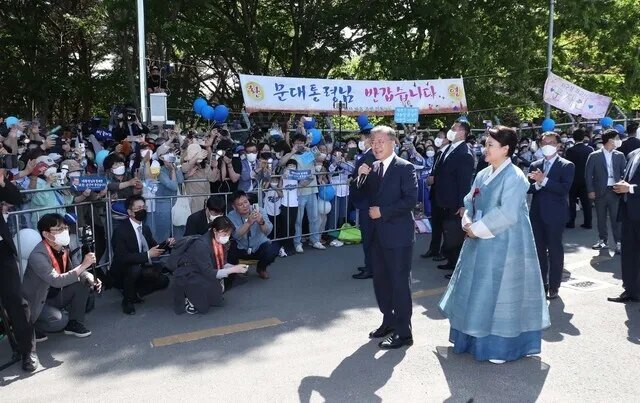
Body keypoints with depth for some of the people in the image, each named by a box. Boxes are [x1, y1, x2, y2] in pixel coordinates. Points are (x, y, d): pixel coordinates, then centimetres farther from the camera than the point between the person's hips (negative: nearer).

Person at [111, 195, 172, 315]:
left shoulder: (145, 228, 3)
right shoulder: (121, 231, -20)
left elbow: (154, 247, 10)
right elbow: (122, 257, -29)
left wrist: (166, 244, -12)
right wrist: (148, 255, -34)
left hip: (141, 270, 6)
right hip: (122, 273, -6)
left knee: (163, 281, -14)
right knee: (135, 268, -37)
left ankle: (135, 293, 9)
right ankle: (127, 301, -12)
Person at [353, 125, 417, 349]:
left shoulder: (406, 168, -10)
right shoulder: (373, 167, 10)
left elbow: (411, 200, -18)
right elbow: (364, 196, 10)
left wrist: (383, 211, -18)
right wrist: (362, 177, -6)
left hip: (398, 234, -7)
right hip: (378, 234, 7)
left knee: (400, 282, 0)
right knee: (381, 280, 16)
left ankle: (403, 332, 10)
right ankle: (389, 321, 32)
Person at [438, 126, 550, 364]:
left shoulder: (514, 177, -15)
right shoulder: (483, 175, 10)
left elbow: (506, 214, -22)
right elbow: (469, 203, 13)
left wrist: (477, 228, -16)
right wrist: (468, 224, -6)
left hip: (504, 245, -8)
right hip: (480, 243, 8)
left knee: (499, 292, -1)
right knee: (478, 290, 15)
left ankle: (502, 346, 13)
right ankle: (477, 338, 30)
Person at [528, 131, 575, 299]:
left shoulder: (567, 165, -3)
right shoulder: (535, 165, 11)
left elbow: (564, 188, -17)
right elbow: (529, 188, 3)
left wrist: (544, 180, -23)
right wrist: (537, 184, -17)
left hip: (555, 214, -5)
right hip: (537, 214, 5)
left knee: (555, 250, 2)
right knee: (539, 250, 11)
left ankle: (554, 286, 12)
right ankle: (541, 283, 23)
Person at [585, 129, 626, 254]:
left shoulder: (620, 155, 6)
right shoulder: (594, 156, -1)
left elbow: (624, 172, 7)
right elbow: (588, 174, -1)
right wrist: (590, 191, -6)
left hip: (615, 191, 1)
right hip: (600, 191, -1)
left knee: (616, 218, 0)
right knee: (601, 218, 9)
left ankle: (618, 243, 5)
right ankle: (603, 240, 22)